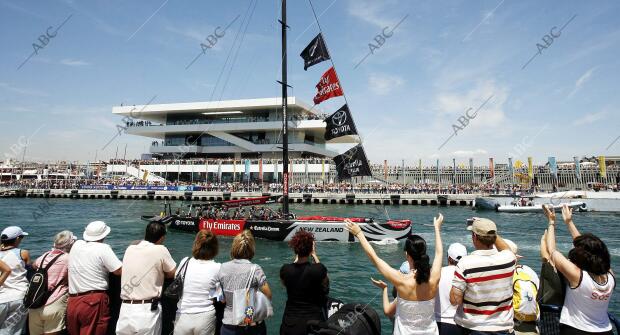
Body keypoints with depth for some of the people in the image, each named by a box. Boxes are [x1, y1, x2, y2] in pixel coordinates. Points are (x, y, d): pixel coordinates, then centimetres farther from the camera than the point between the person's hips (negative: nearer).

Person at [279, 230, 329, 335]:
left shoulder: (284, 270, -13)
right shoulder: (318, 269, -20)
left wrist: (297, 257, 13)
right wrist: (314, 255, 9)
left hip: (290, 322, 2)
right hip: (314, 322, -2)